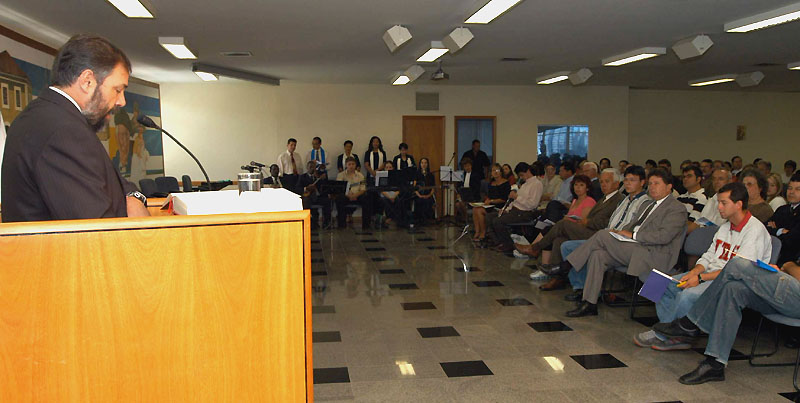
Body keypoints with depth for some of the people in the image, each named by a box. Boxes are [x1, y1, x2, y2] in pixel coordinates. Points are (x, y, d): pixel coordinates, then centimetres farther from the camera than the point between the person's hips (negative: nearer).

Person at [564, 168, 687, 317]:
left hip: (654, 257, -8)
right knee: (598, 255, -17)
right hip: (634, 248, 8)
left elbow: (664, 236, -16)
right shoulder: (646, 206, 27)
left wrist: (633, 235, -14)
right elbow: (632, 226, 26)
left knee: (602, 235, -19)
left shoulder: (677, 208, -2)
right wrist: (620, 232, 2)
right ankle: (589, 304, -16)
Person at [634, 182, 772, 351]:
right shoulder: (725, 227, 16)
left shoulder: (755, 230, -13)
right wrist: (693, 272, -6)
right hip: (711, 274, 9)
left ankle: (660, 335, -12)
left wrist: (700, 278, -20)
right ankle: (675, 336, -7)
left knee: (688, 295, -32)